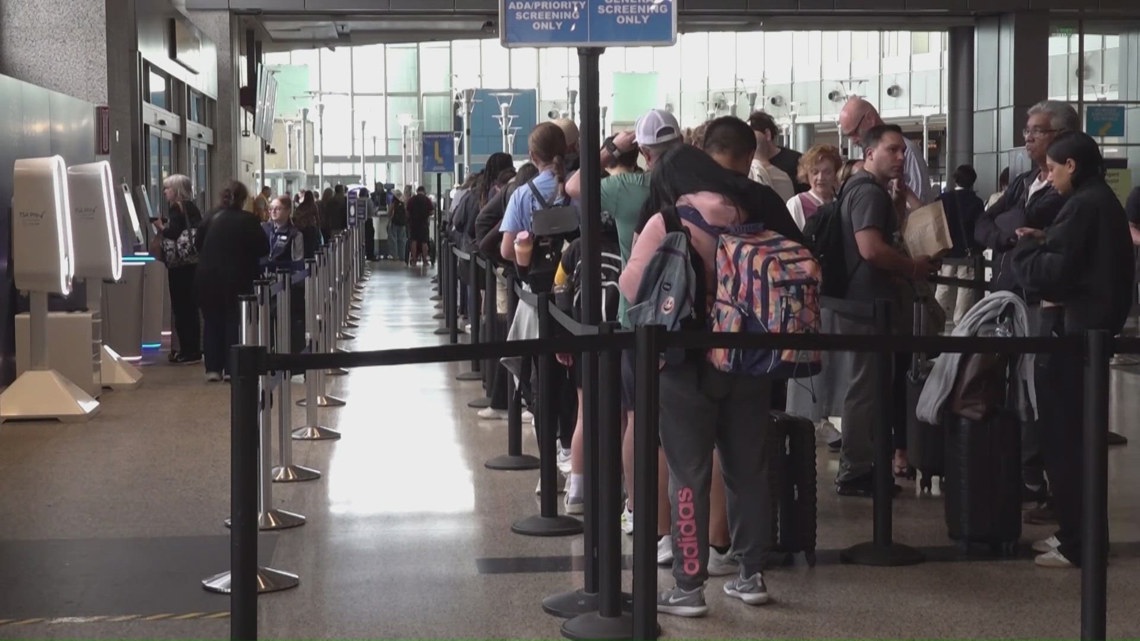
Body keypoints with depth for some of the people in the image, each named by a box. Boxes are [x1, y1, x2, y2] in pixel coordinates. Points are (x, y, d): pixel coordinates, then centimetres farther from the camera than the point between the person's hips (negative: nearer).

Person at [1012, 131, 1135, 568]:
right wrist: (1045, 243, 9)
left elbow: (1050, 273, -20)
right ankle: (1079, 533, 23)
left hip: (1071, 330, -10)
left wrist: (1026, 247, -2)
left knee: (1064, 438, -4)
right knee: (1078, 436, 16)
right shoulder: (1104, 202, 14)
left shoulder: (1082, 206, -17)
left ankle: (1077, 544, 1)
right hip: (1092, 327, 10)